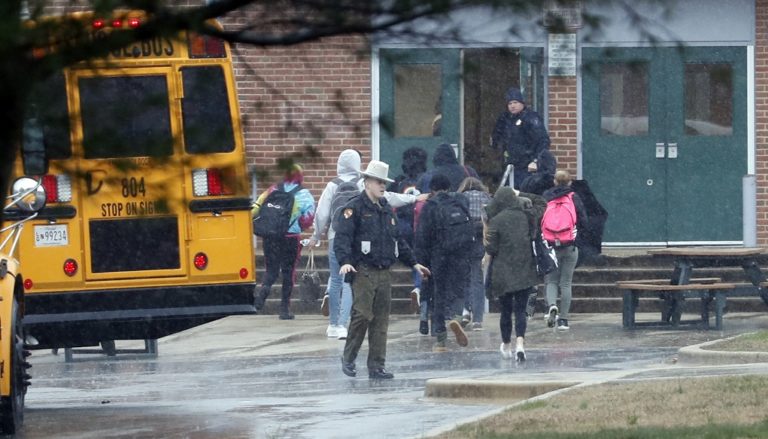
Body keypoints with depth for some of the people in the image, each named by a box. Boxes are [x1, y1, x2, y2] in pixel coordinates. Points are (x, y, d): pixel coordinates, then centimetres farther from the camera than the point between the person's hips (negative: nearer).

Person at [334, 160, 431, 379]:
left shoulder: (386, 209, 19)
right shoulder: (355, 208, -4)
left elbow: (398, 240, 28)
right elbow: (342, 237, -14)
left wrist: (413, 263, 26)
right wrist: (345, 261, -28)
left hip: (384, 273, 7)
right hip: (363, 272, -7)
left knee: (381, 320, 4)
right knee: (362, 315, -14)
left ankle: (377, 367, 7)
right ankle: (348, 359, 4)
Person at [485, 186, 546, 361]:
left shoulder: (495, 221, -10)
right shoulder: (525, 216, -2)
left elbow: (490, 248, -10)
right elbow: (542, 204, 17)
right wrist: (521, 195, 14)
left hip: (503, 273, -1)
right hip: (525, 271, 1)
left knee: (506, 310, 13)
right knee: (520, 309, 1)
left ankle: (506, 345, 27)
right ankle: (520, 342, -19)